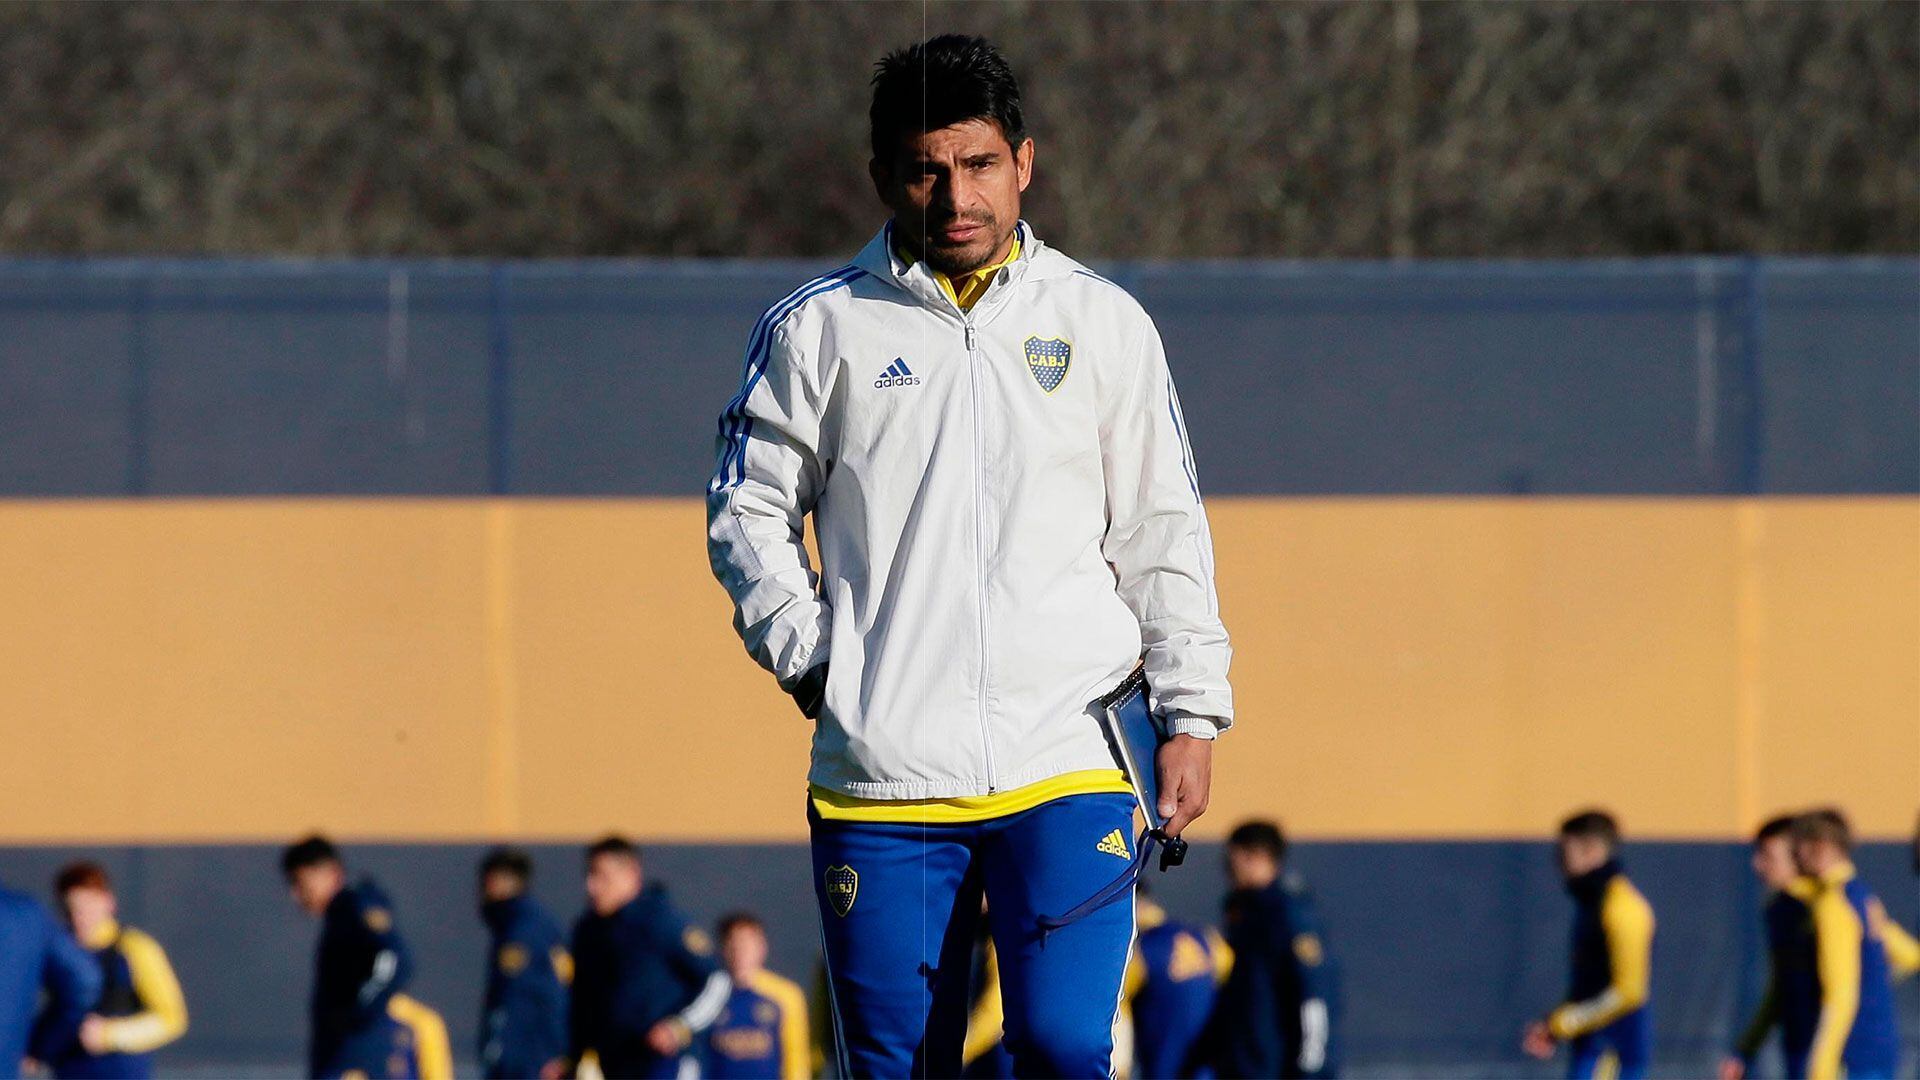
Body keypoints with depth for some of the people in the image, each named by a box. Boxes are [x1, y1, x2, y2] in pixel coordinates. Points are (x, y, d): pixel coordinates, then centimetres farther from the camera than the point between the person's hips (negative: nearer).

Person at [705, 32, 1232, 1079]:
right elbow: (747, 511, 12)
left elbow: (1162, 532, 13)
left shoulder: (1102, 323, 10)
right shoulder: (819, 330, 7)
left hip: (1068, 764, 0)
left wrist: (1191, 714, 7)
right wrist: (810, 659, -1)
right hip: (880, 777, 0)